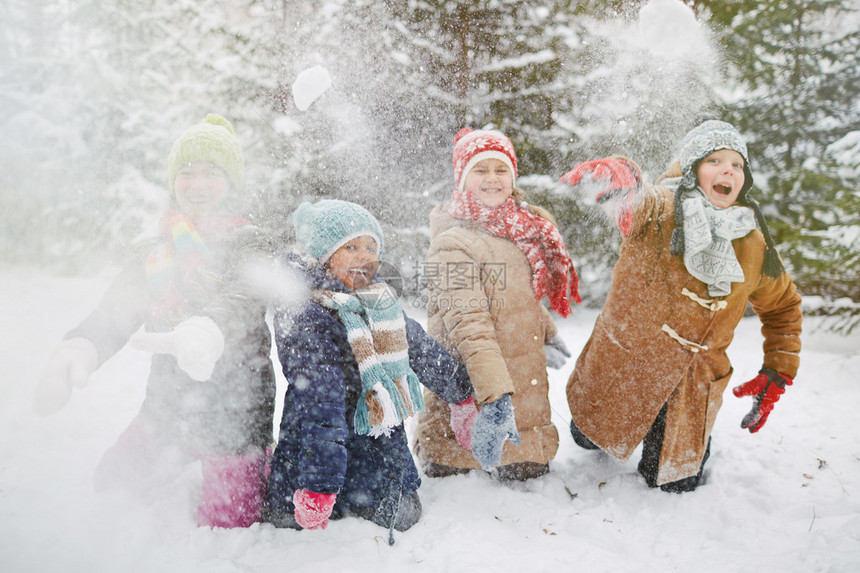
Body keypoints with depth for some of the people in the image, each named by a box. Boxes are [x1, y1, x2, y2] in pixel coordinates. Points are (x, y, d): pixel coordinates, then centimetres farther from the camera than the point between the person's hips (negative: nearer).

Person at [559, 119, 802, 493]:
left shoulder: (755, 247, -7)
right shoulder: (661, 210, -21)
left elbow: (783, 304, 10)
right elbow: (635, 201, -46)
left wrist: (778, 372, 2)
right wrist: (615, 175, -70)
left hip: (690, 384, 2)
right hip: (620, 364, -2)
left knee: (677, 483, 10)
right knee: (588, 439, 20)